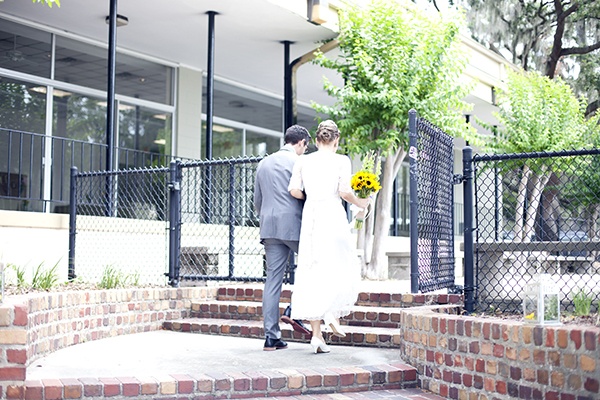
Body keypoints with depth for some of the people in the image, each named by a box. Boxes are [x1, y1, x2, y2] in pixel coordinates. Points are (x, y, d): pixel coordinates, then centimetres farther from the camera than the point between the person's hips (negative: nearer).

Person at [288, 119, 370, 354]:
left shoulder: (303, 161, 9)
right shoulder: (341, 161, -1)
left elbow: (294, 191, 2)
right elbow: (345, 191, -10)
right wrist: (360, 203, 8)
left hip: (310, 216, 3)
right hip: (332, 216, -3)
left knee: (312, 272, 4)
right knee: (342, 268, 12)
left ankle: (316, 332, 2)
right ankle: (333, 314, -10)